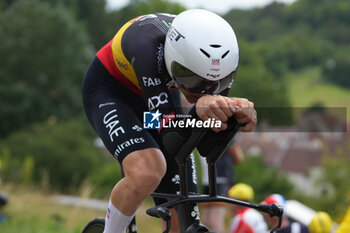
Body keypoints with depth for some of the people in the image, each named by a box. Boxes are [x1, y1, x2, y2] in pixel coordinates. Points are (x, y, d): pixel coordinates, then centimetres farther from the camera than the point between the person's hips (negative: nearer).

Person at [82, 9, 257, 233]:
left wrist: (238, 110, -45)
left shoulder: (220, 54, -27)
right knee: (148, 171, -36)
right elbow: (169, 136, -39)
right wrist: (200, 108, -60)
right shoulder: (149, 48, -41)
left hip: (160, 95, 5)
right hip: (110, 91, -5)